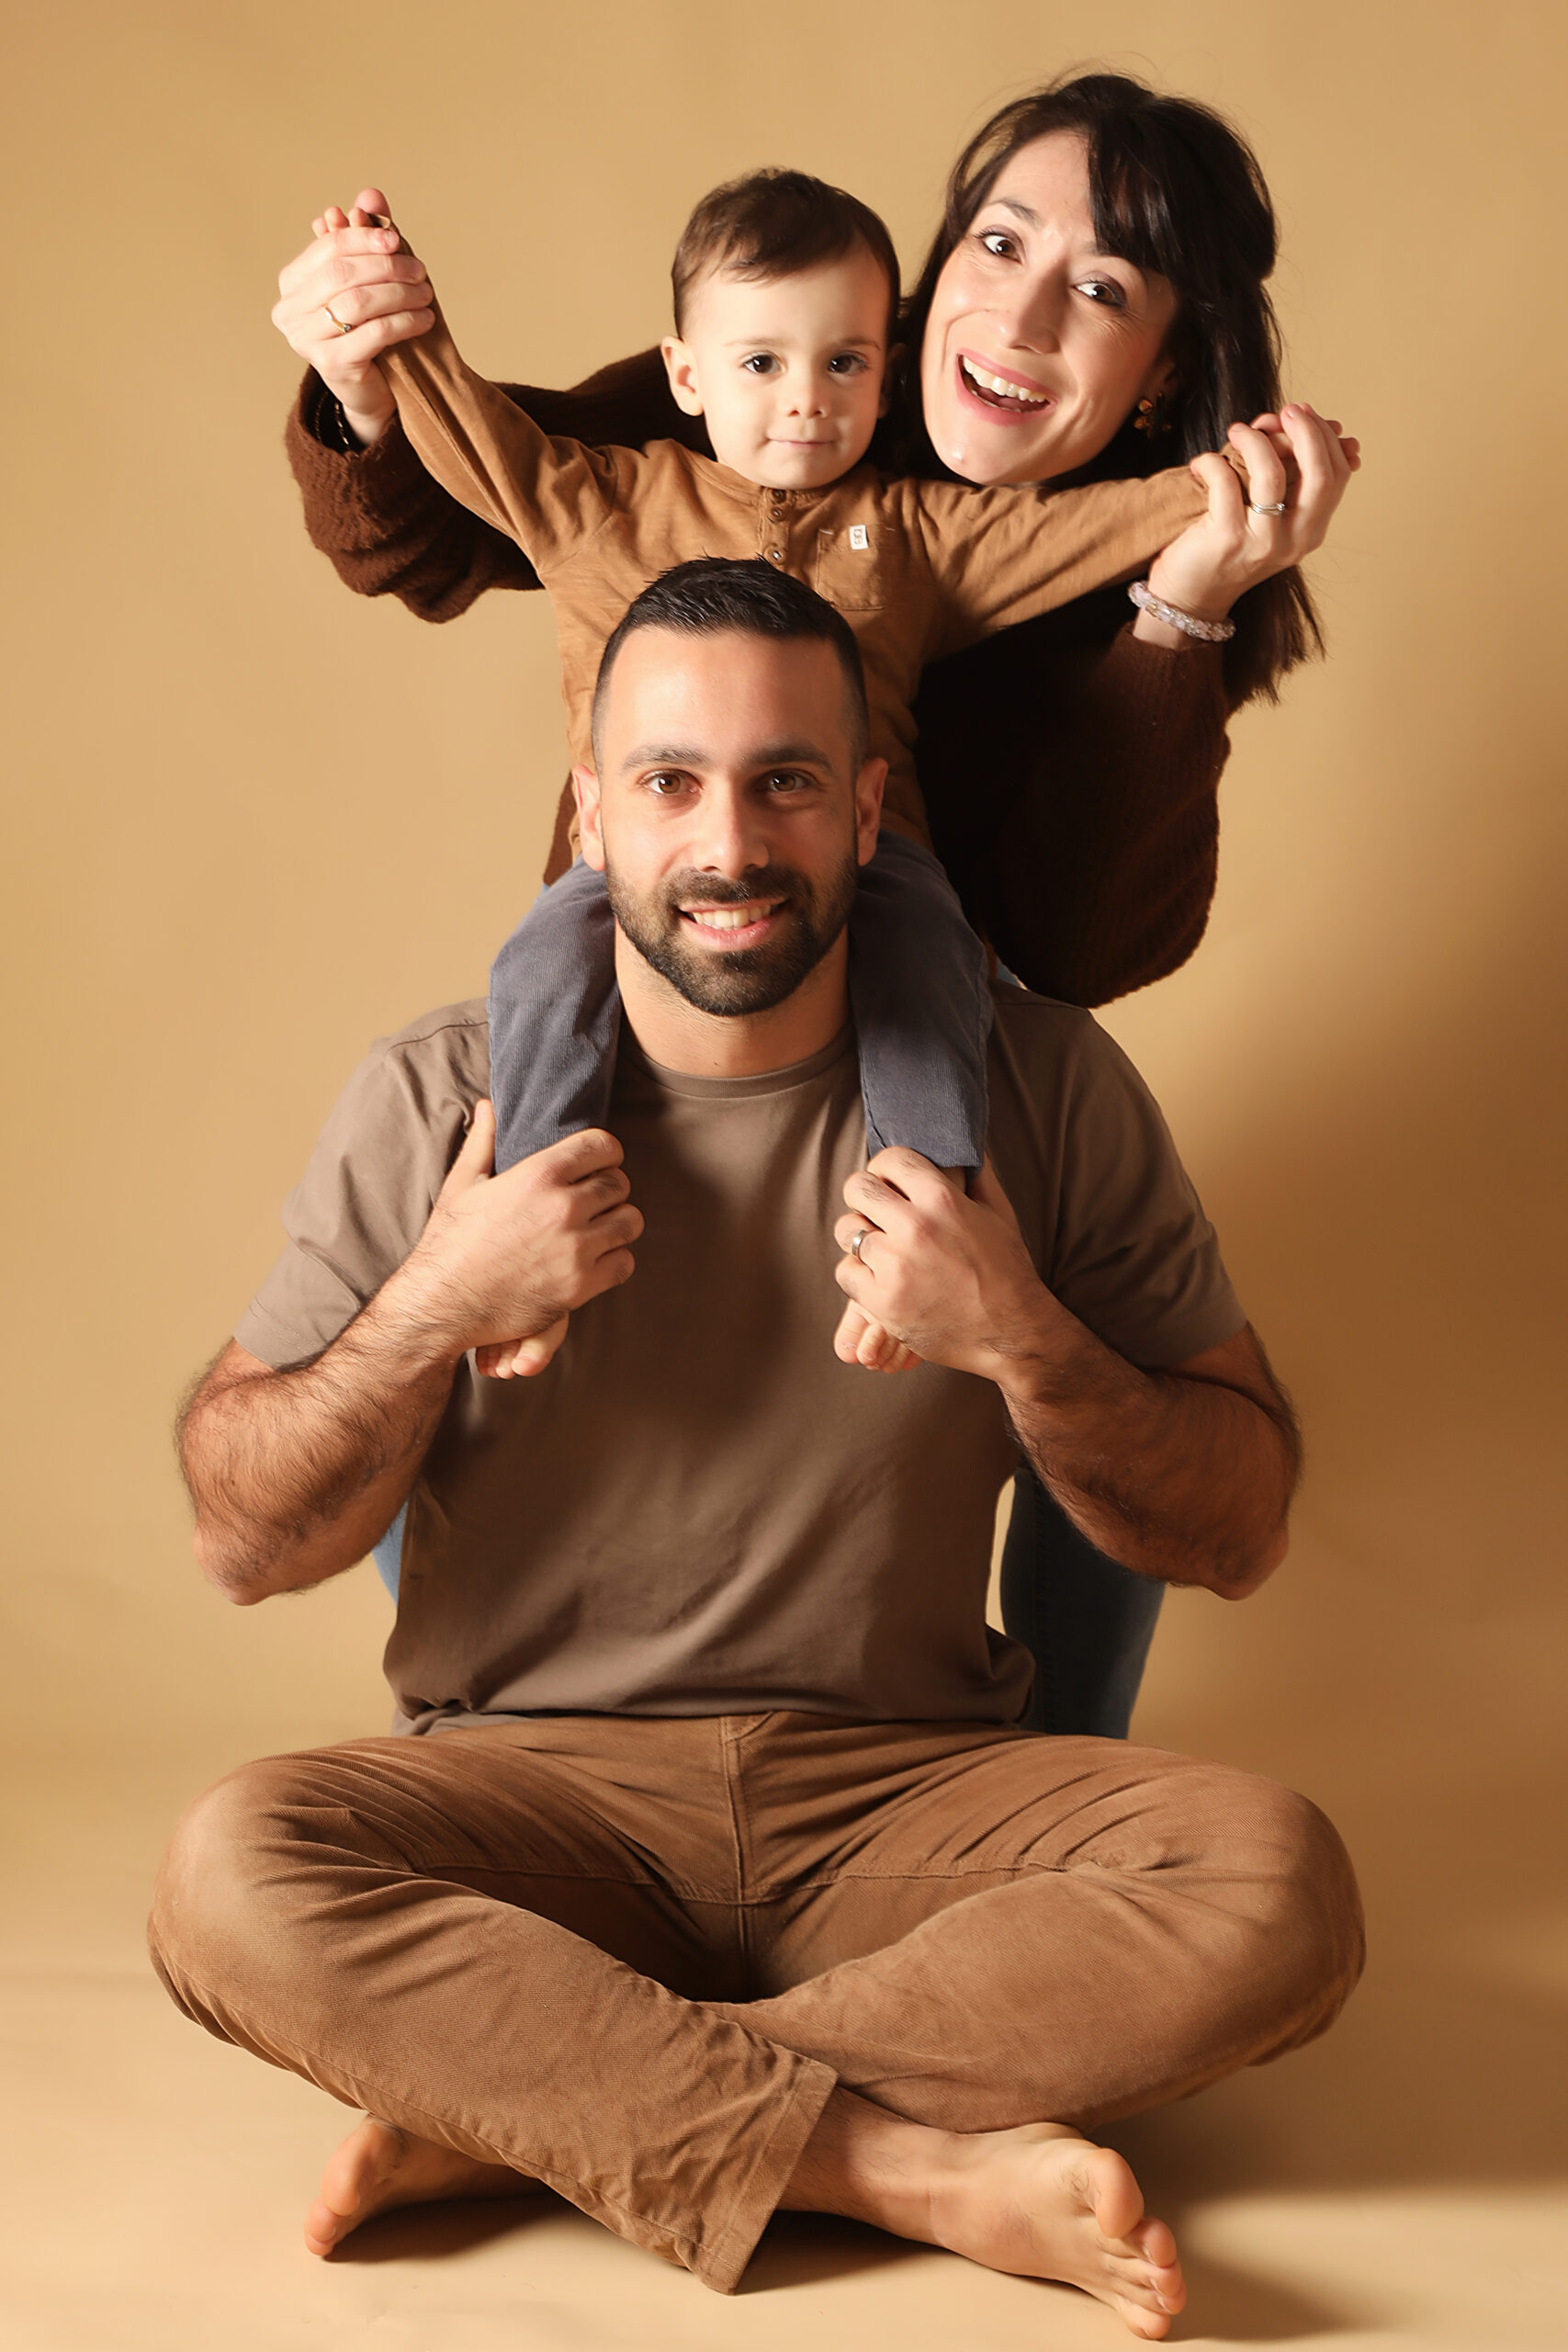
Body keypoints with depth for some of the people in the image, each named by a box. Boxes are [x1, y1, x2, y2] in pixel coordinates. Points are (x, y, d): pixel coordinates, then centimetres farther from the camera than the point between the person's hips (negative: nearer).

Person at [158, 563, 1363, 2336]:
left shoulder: (1040, 1089, 0)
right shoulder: (438, 1103, 0)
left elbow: (1238, 1538, 3)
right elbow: (243, 1545, 2)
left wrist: (1020, 1341, -14)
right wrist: (436, 1307, -14)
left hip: (911, 1792, 1)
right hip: (536, 1789, 0)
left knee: (1275, 1880, -27)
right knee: (228, 1875, -30)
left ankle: (506, 2104, -22)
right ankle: (920, 2165, -25)